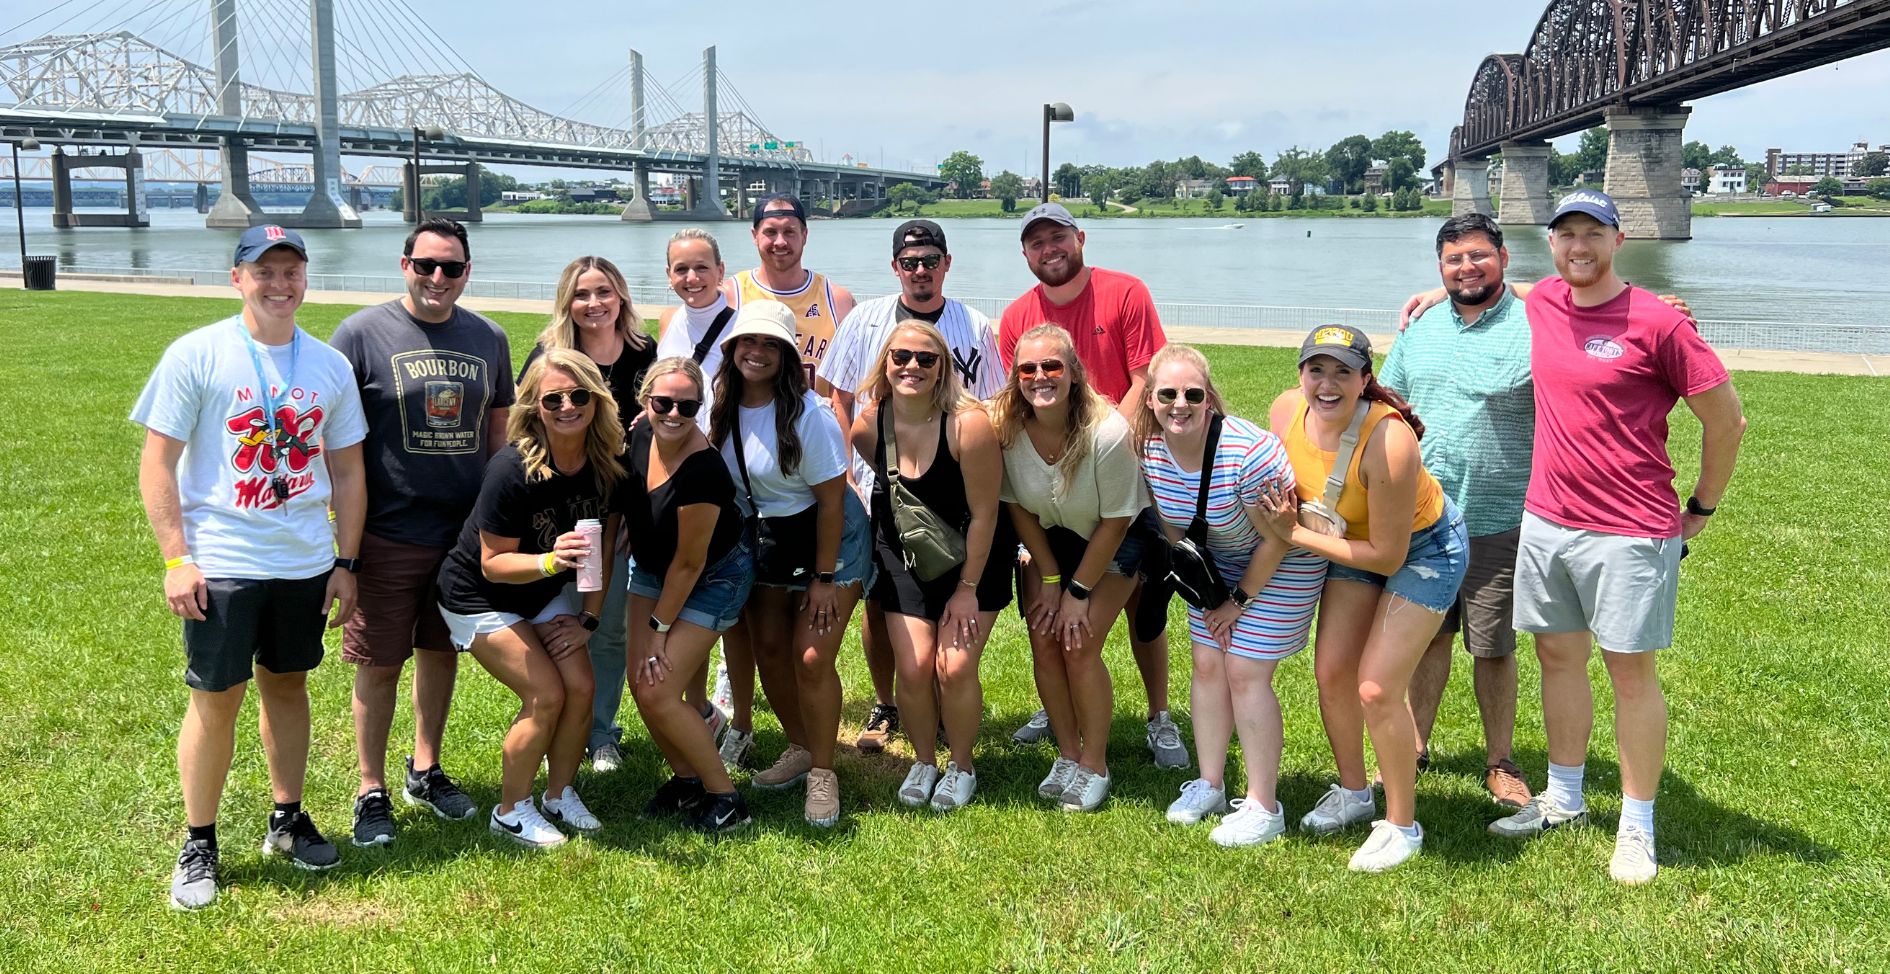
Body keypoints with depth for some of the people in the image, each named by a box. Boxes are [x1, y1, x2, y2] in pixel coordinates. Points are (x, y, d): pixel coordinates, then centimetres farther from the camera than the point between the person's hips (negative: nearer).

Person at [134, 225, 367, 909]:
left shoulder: (330, 365, 5)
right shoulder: (197, 355, -6)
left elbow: (347, 470, 10)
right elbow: (157, 462, -6)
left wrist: (347, 562, 7)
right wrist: (175, 558, -12)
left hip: (306, 566, 4)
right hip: (221, 566, -3)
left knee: (287, 684, 15)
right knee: (216, 699, 2)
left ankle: (287, 820, 30)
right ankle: (199, 845, 17)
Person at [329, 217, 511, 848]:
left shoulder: (488, 339, 6)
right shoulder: (363, 333, -6)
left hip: (466, 532, 4)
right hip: (387, 535, -4)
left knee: (442, 652, 16)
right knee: (379, 664, 4)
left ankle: (425, 772, 34)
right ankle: (371, 793, 19)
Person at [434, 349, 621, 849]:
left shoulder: (607, 465, -14)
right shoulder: (513, 470, -31)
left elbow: (603, 549, -1)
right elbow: (493, 564, -24)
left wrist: (587, 619, -4)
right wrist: (552, 560, -41)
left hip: (546, 593, 5)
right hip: (480, 598, -5)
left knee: (581, 687, -7)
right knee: (546, 695, -14)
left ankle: (560, 794, 17)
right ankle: (511, 811, 7)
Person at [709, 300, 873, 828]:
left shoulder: (808, 415, -22)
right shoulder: (723, 409, -5)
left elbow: (831, 501, -19)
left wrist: (823, 580, -18)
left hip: (828, 538, -6)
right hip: (762, 539, 6)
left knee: (811, 657, -12)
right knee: (768, 650, 8)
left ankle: (822, 774, 4)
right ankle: (800, 749, 30)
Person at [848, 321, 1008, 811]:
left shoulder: (969, 424, -26)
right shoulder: (868, 425, -14)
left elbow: (983, 514, -18)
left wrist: (967, 589, -12)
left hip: (972, 555, -3)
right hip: (903, 554, 3)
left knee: (955, 668, -10)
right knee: (914, 668, -5)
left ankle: (962, 767, 16)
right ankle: (923, 762, 21)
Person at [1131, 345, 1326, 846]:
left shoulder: (1246, 452, -34)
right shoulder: (1150, 447, -14)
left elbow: (1277, 537, -24)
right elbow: (1171, 523, 4)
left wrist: (1240, 601, -15)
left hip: (1282, 562, -6)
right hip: (1217, 560, 6)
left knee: (1245, 672, -9)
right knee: (1207, 664, 6)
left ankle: (1264, 808, 2)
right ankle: (1209, 784, 23)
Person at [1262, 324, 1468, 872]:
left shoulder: (1389, 441, -37)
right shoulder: (1286, 412, -19)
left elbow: (1387, 557, -29)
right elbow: (1283, 494, 5)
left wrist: (1295, 535, -25)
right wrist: (1285, 515, -17)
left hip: (1422, 547, -6)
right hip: (1352, 540, 6)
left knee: (1376, 689, -10)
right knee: (1331, 673, 7)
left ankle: (1402, 827, 9)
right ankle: (1353, 792, 31)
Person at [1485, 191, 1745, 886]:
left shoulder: (1658, 324, -12)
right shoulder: (1542, 304, 5)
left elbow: (1726, 420, -5)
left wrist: (1701, 510, 3)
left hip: (1631, 532, -6)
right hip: (1545, 522, 6)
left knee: (1631, 671, 2)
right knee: (1558, 656, 14)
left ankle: (1637, 829, 14)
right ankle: (1564, 799, 29)